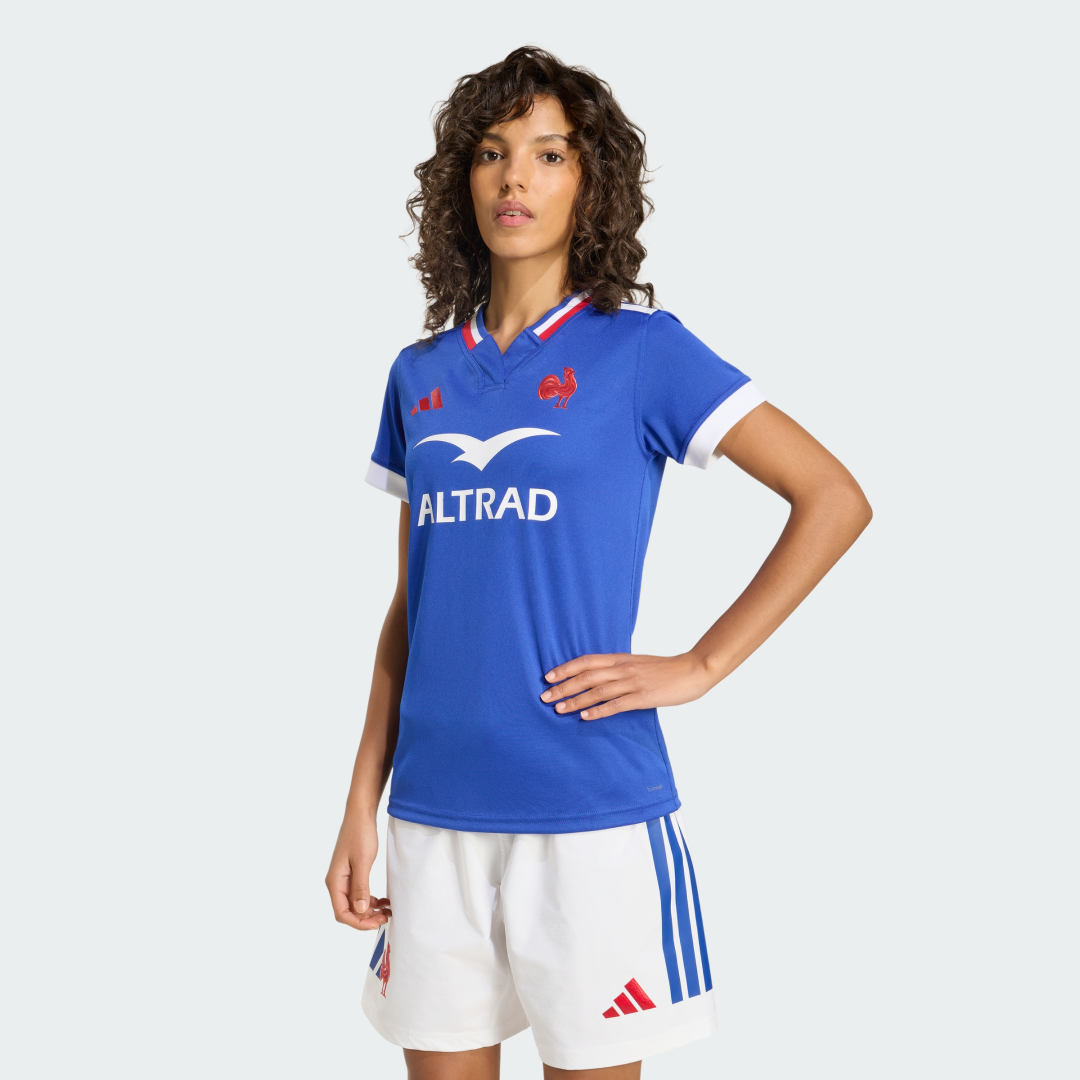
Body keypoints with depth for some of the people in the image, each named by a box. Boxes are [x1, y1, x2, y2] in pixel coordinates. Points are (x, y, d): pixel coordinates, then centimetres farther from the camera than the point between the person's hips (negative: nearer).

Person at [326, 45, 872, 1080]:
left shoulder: (638, 348, -3)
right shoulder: (420, 374, 10)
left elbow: (835, 498, -6)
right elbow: (408, 606, 13)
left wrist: (699, 667, -10)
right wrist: (361, 805, 10)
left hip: (591, 809, -4)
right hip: (434, 811, 4)